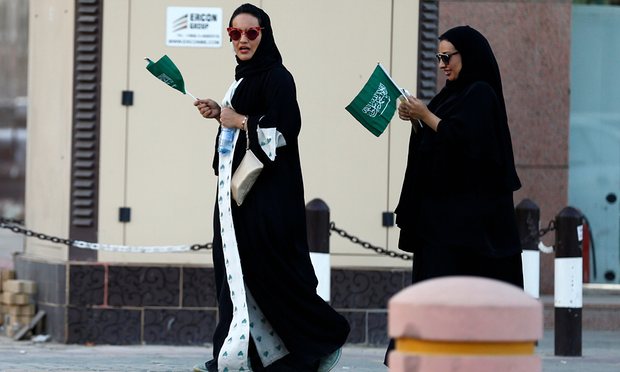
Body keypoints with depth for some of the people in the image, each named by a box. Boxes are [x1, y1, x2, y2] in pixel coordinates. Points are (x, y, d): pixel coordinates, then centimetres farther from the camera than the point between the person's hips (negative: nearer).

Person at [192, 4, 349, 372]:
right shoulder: (244, 78, 16)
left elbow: (284, 130, -20)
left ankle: (327, 336, 5)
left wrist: (239, 121, -13)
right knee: (238, 271, 4)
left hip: (268, 189, -9)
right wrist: (219, 114, 8)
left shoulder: (276, 77, -11)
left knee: (274, 269, -7)